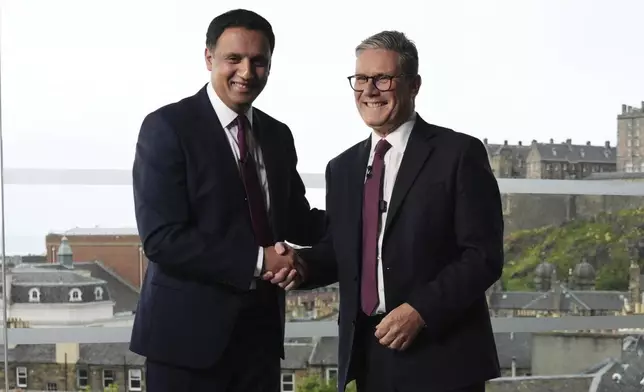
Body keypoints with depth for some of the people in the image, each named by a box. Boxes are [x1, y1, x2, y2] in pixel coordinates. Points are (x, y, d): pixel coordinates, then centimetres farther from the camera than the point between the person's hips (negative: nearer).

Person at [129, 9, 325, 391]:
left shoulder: (278, 135, 11)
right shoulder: (167, 127, -9)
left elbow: (296, 222, 15)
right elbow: (161, 238, -18)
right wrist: (257, 261, -20)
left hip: (260, 328, 6)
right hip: (189, 330, -6)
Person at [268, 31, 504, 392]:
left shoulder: (459, 153, -4)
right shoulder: (342, 168, 15)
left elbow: (483, 256, -9)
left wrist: (421, 311, -19)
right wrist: (302, 263, -3)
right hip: (369, 355, 5)